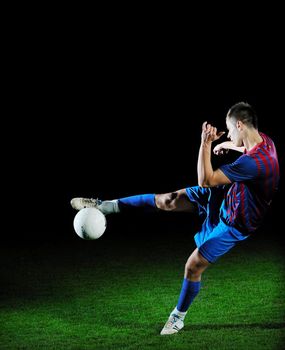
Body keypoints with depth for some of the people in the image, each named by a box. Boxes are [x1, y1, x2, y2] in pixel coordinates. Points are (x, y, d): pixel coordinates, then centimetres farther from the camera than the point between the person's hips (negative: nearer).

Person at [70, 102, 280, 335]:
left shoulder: (254, 163, -40)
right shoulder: (262, 139, -12)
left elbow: (206, 180, -34)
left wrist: (206, 145, -32)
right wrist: (228, 145, 23)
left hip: (233, 223, -8)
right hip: (225, 194, 8)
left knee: (193, 266, 0)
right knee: (164, 201, 3)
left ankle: (179, 316, 26)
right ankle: (105, 206, 15)